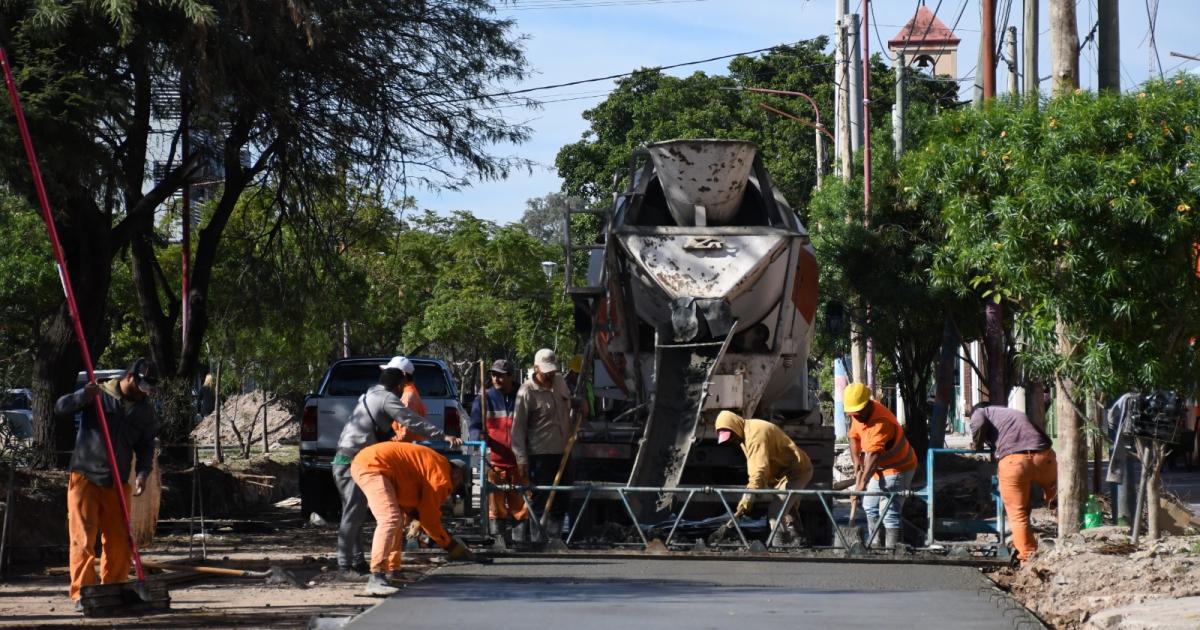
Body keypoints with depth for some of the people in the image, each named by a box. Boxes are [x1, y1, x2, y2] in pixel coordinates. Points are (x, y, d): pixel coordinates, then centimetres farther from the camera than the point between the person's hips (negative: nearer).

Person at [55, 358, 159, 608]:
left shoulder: (145, 411, 8)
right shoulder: (98, 395, -2)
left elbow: (146, 446, 12)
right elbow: (60, 408, -7)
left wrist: (143, 472, -6)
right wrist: (82, 397, -26)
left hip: (118, 484, 4)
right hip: (85, 478, -4)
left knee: (119, 542, 5)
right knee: (83, 539, -7)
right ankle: (82, 594, -6)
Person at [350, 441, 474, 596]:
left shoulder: (432, 463, 26)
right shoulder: (442, 475, -4)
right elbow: (430, 515, -4)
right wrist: (450, 545, 5)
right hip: (371, 465, -11)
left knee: (396, 520, 19)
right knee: (390, 519, -21)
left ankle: (393, 572, 21)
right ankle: (375, 580, -30)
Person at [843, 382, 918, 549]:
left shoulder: (881, 422, -35)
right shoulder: (859, 413, -6)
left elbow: (874, 455, -43)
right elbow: (853, 437, 4)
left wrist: (862, 483, -50)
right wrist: (856, 461, -12)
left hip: (896, 470, -10)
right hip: (879, 469, 10)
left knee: (890, 514, -15)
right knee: (870, 507, 22)